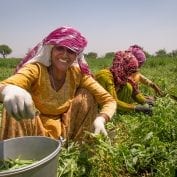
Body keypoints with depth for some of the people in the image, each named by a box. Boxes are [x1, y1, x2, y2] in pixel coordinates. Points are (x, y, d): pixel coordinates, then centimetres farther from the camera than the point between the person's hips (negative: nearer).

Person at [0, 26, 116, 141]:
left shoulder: (77, 73, -12)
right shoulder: (36, 69, -21)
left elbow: (109, 100, -14)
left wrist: (100, 119, -36)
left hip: (64, 131, 3)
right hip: (34, 131, -3)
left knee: (86, 95, -14)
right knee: (16, 106, -30)